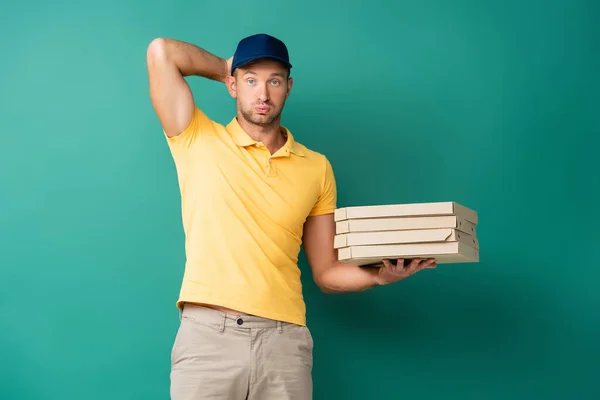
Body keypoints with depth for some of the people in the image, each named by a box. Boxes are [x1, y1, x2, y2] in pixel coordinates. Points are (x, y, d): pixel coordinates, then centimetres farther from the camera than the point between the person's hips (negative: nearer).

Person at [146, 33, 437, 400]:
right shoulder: (199, 142, 5)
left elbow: (326, 273, 13)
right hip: (207, 332, -2)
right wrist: (225, 69, 11)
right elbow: (161, 52, -4)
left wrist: (380, 274, -6)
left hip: (285, 339, 2)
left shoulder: (317, 168, 11)